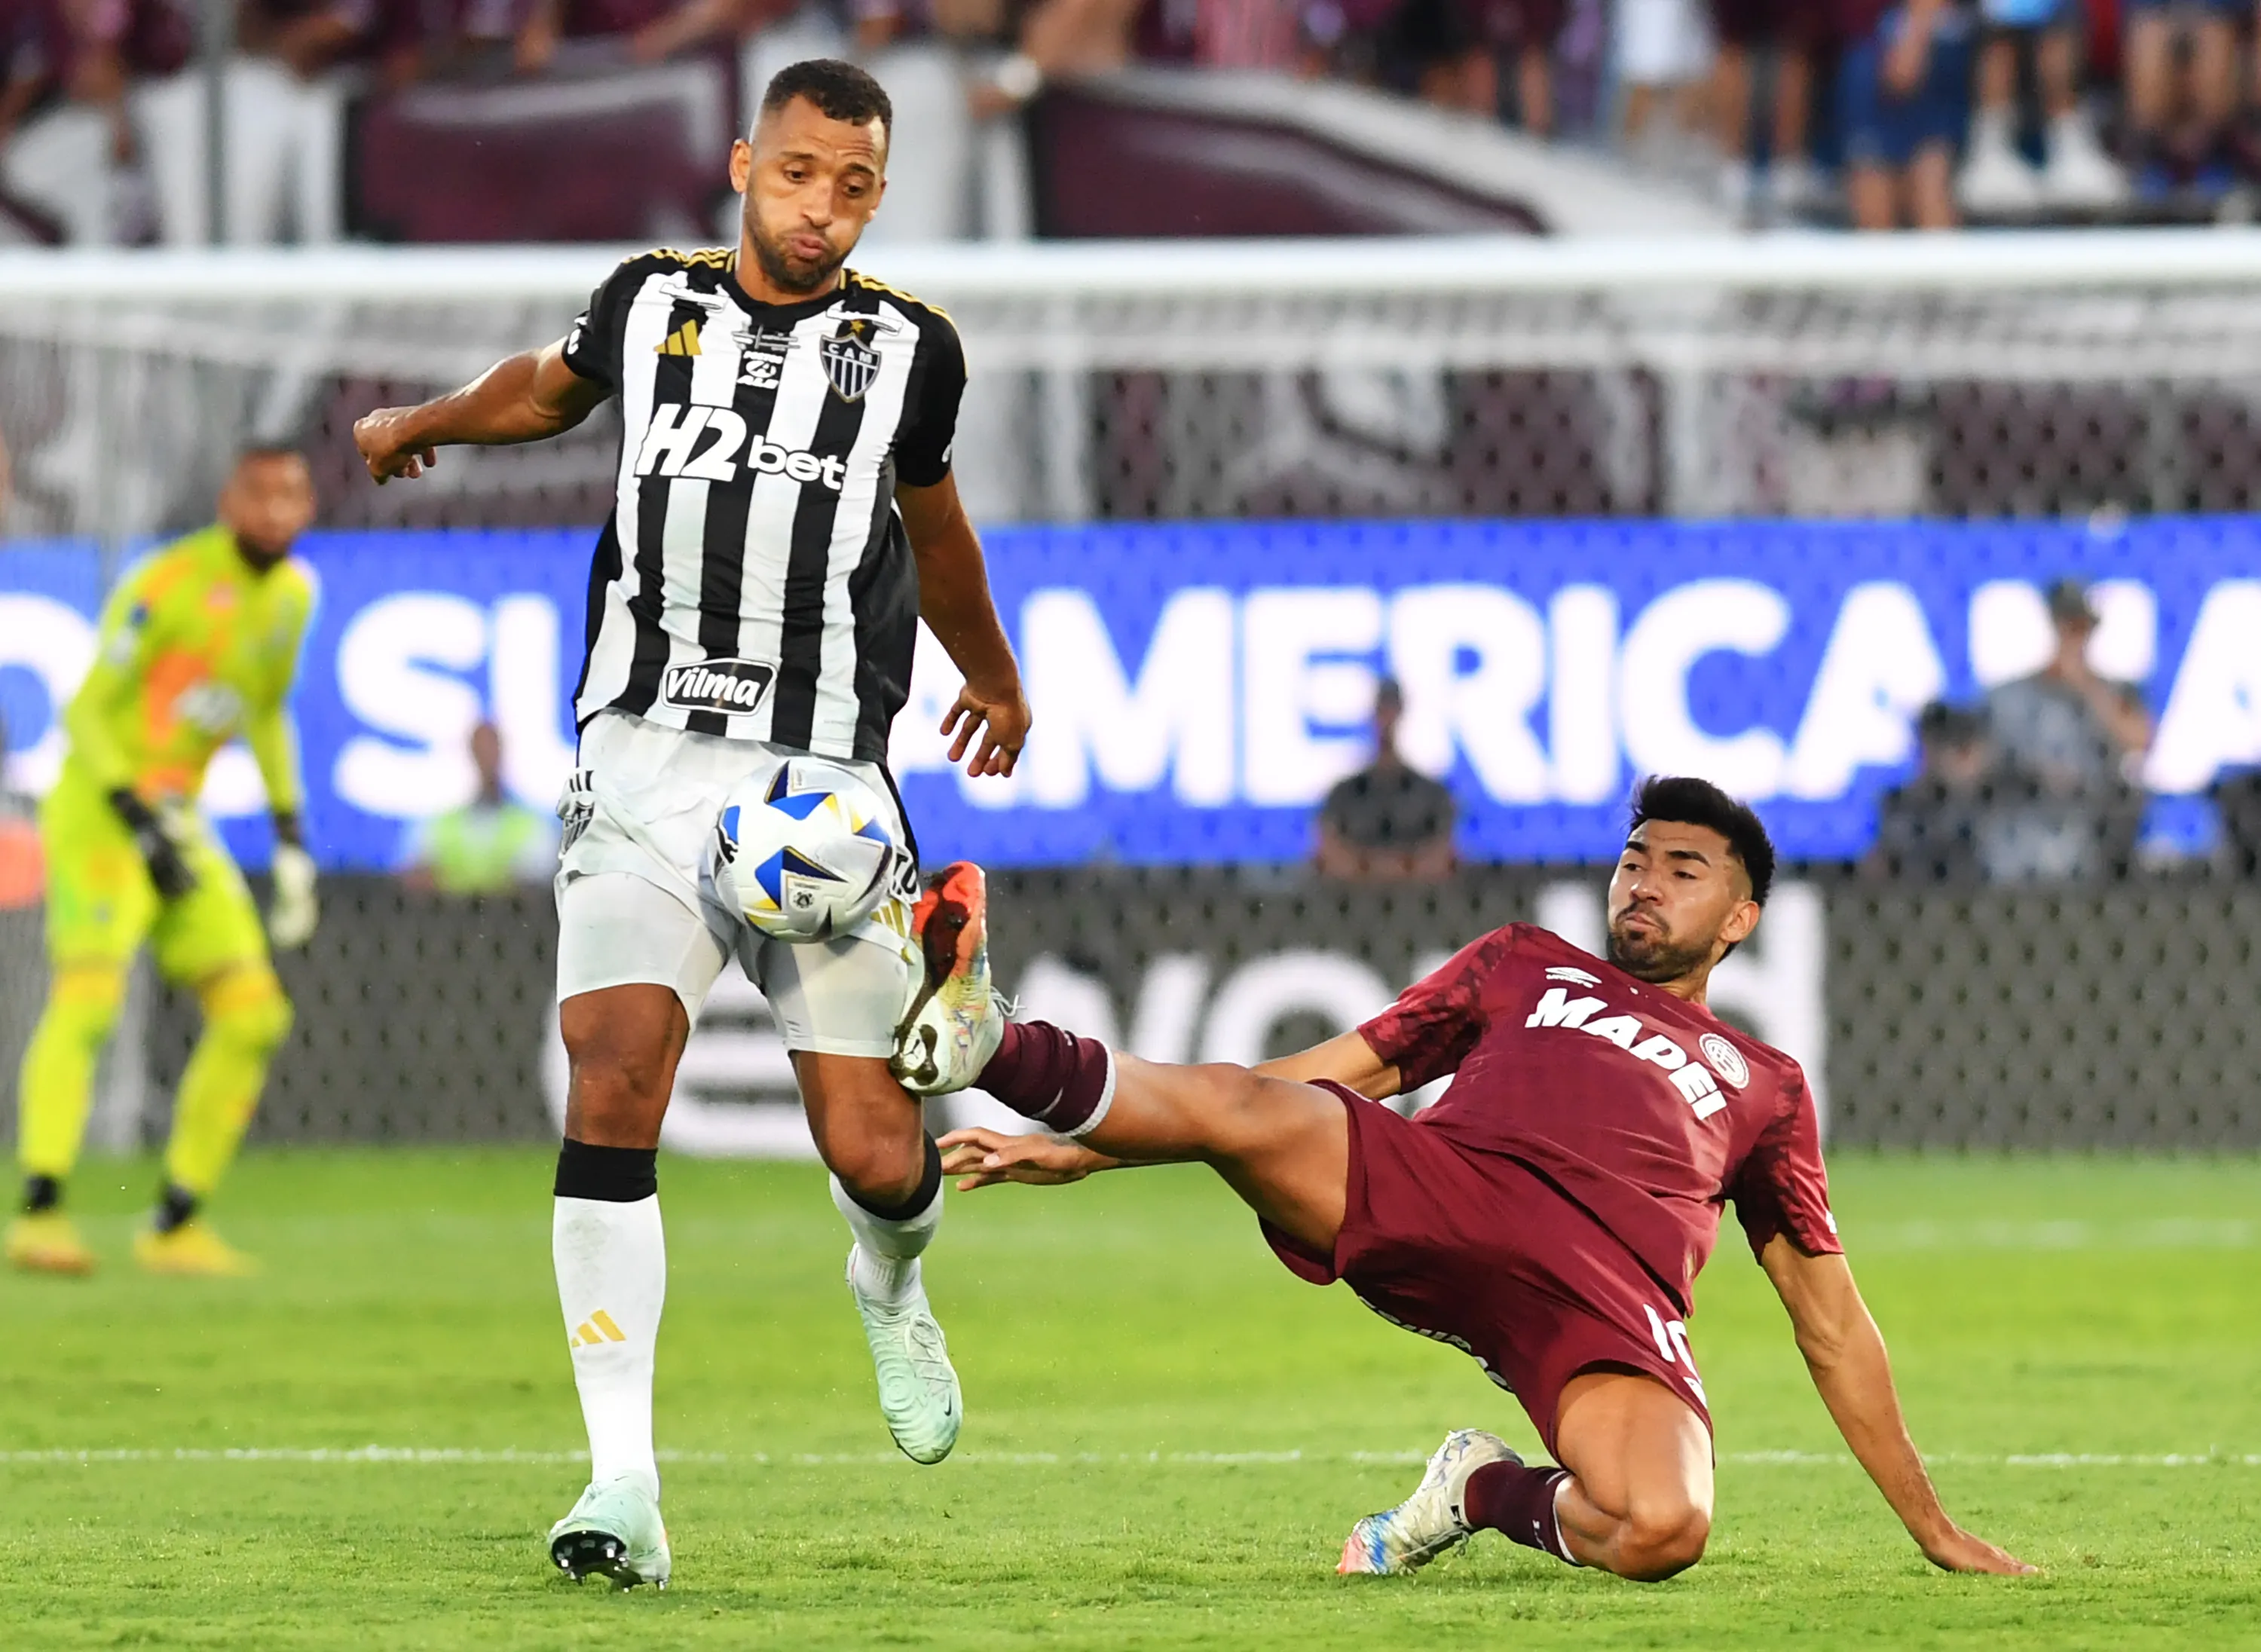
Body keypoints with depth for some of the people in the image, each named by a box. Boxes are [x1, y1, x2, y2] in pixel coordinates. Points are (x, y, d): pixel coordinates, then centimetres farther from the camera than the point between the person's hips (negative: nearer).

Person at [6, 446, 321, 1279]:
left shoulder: (292, 594, 8)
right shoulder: (168, 584, -15)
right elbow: (86, 710, -14)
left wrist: (290, 837, 20)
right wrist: (138, 819, -23)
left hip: (179, 821, 8)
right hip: (98, 811, -8)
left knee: (255, 1014, 2)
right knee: (89, 991, -25)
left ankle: (175, 1225, 10)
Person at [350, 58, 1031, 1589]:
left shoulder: (909, 350, 8)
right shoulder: (653, 305, 6)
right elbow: (553, 383, 31)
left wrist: (993, 672, 41)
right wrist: (423, 424, 40)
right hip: (647, 766, 0)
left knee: (875, 1156, -5)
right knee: (615, 1079, -18)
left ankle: (894, 1286, 35)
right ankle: (624, 1485, -17)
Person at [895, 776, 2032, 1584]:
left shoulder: (1765, 1088, 33)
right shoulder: (1523, 968, 32)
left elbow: (1830, 1323, 33)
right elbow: (1329, 1077, 28)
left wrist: (1930, 1524, 26)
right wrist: (1082, 1152, 18)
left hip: (1610, 1294, 0)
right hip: (1436, 1184, 0)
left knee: (1663, 1529, -30)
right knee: (1242, 1108, -30)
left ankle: (1487, 1495, 1)